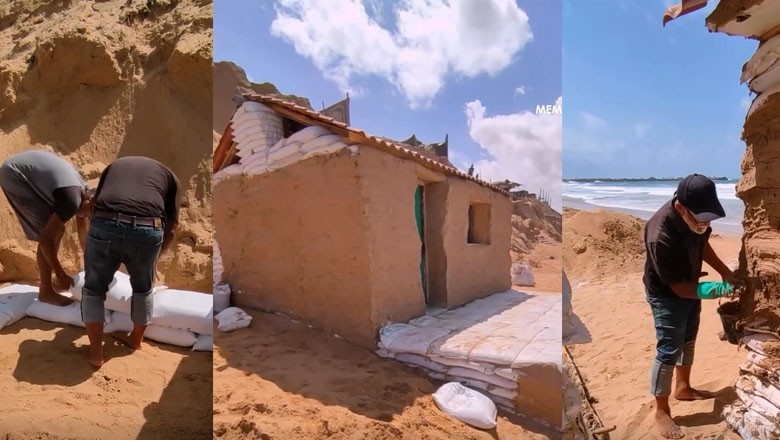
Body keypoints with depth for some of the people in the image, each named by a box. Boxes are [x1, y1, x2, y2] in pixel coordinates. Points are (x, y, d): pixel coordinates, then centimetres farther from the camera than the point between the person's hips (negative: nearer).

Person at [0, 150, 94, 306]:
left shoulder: (83, 193, 1)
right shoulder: (72, 199, -27)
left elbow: (83, 234, 13)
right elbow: (45, 239, -24)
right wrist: (61, 275, -16)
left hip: (24, 174, 9)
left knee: (57, 230, 10)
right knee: (52, 234, -10)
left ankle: (50, 282, 23)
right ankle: (46, 292, 0)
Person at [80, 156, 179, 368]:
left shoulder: (114, 165, 34)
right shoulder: (169, 175, 28)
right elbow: (170, 229, 28)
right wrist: (155, 256, 43)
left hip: (105, 225, 0)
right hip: (148, 230, 0)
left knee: (93, 290, 24)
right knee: (143, 289, 28)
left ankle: (96, 352, 28)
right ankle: (136, 340, 46)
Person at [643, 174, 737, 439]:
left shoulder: (697, 217, -18)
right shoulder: (661, 236, -40)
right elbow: (678, 288, -29)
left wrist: (725, 272, -2)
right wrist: (713, 290, -35)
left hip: (690, 285, 8)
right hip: (667, 295, -8)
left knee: (688, 341, 23)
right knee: (669, 351, -2)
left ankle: (683, 388, 46)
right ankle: (661, 412, 14)